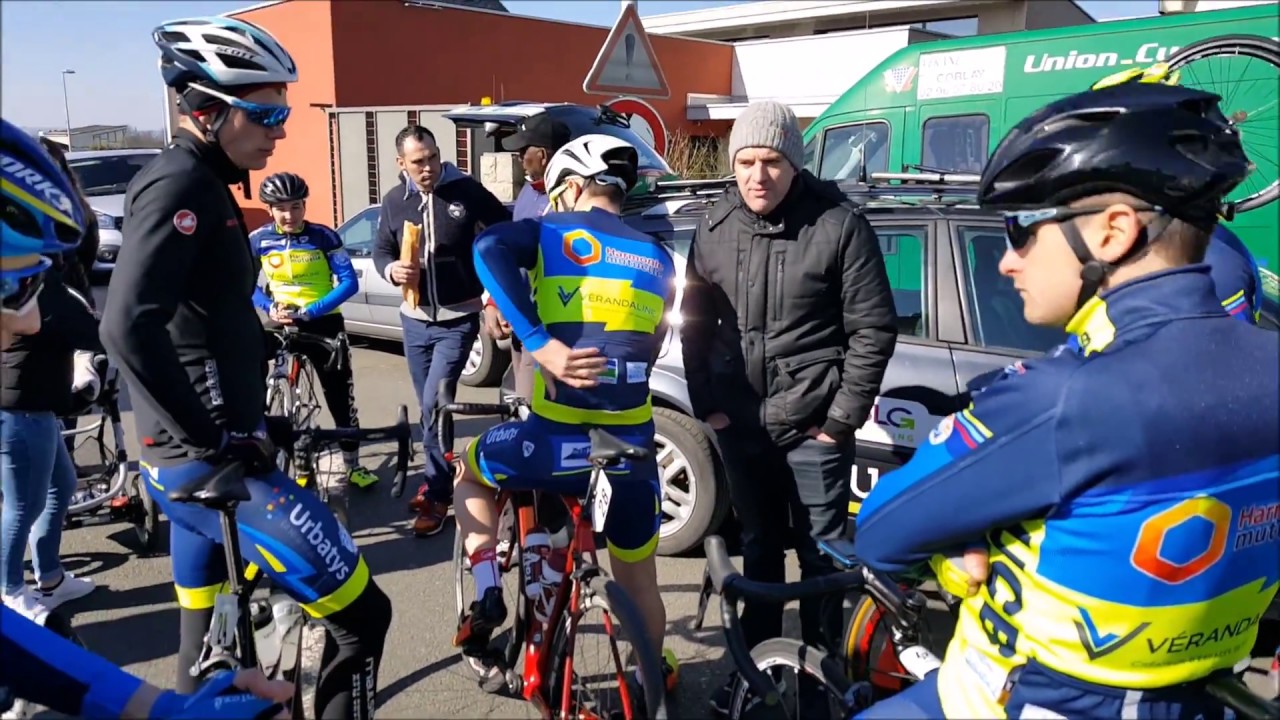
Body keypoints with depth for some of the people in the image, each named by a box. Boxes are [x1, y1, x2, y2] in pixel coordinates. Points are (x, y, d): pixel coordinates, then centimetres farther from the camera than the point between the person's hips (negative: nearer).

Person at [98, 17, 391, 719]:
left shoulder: (199, 187, 16)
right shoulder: (180, 185, -15)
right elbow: (129, 327, -28)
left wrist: (243, 422, 21)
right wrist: (213, 438, -23)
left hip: (189, 459, 10)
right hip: (209, 462, -10)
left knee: (208, 641, 20)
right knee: (359, 613, -6)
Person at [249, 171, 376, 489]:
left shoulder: (324, 236, -9)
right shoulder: (258, 240, -4)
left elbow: (350, 283, -12)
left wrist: (309, 310, -21)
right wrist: (269, 308, -15)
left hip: (323, 323, -1)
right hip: (280, 323, 1)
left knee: (340, 394, 4)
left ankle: (353, 465, 18)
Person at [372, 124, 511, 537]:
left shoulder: (466, 191, -10)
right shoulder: (394, 202, 0)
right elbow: (381, 250, 7)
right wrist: (392, 270, -16)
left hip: (458, 320, -4)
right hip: (415, 320, 4)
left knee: (434, 407, -11)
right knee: (430, 408, 14)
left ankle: (437, 495, 1)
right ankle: (436, 480, 31)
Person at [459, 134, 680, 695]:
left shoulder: (551, 232, 5)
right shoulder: (657, 259, 16)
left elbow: (488, 249, -17)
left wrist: (542, 346, -22)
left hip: (556, 444, -3)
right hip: (632, 449, 3)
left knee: (470, 474, 29)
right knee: (638, 582, 23)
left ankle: (487, 595, 16)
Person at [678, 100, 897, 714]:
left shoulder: (839, 226, -11)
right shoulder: (716, 228, 2)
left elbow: (873, 329, -8)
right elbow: (696, 322, 10)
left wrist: (842, 417, -10)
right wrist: (707, 403, 4)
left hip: (812, 426, -4)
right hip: (740, 422, 4)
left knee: (822, 555, 7)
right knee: (758, 549, 18)